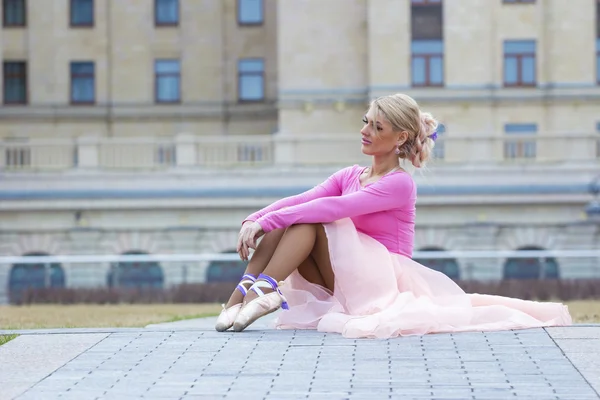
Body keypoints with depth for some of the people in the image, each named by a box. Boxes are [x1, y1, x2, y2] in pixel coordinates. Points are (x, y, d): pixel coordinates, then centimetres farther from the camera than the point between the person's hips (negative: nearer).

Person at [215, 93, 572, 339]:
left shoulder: (400, 184, -11)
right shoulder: (349, 176, 13)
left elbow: (337, 208, -24)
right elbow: (299, 201, -2)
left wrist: (269, 220, -28)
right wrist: (255, 220, -21)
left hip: (385, 278, -7)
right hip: (351, 282, 7)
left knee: (312, 220, -22)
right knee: (285, 224, -13)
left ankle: (265, 289, -32)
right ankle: (245, 290, -28)